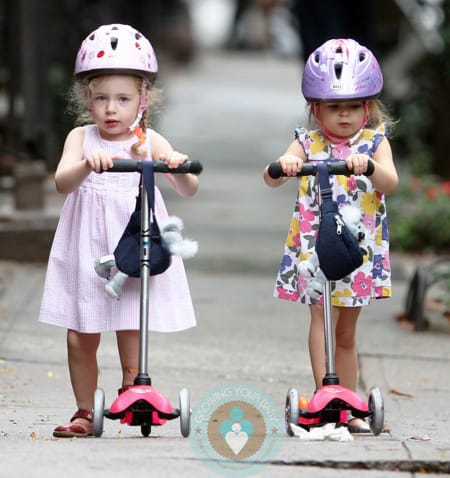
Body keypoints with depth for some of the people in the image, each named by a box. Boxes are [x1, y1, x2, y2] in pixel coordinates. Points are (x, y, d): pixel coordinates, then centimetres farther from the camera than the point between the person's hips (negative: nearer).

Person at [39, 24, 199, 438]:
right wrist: (88, 164, -37)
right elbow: (63, 182, -16)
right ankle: (85, 412, 21)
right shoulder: (82, 138, 1)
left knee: (130, 334, -4)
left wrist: (178, 168, -32)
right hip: (87, 249, 2)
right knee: (80, 338, 7)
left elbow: (188, 190, -9)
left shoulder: (149, 141, -1)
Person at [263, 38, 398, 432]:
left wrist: (369, 165, -36)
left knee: (347, 330, 12)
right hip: (314, 243, -2)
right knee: (322, 315, -16)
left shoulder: (374, 143, 2)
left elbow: (391, 183, -15)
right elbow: (272, 179, -12)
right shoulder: (308, 144, 0)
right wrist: (282, 165, -35)